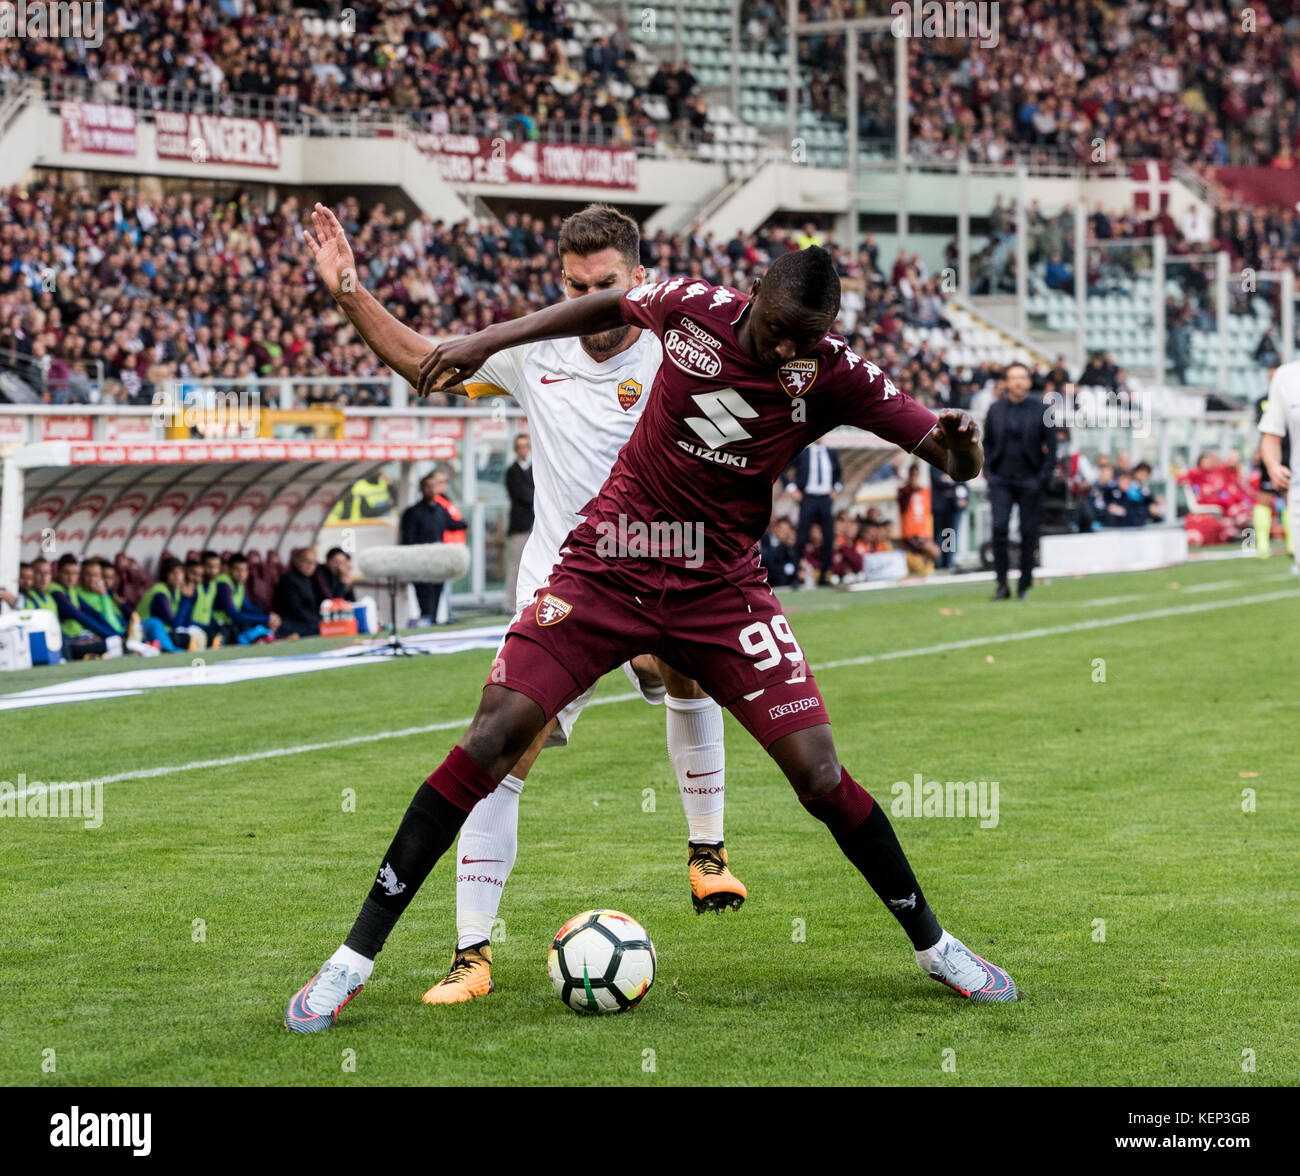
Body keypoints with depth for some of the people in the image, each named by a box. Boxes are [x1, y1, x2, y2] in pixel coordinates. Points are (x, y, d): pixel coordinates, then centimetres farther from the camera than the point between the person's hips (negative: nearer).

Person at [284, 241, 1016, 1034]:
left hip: (721, 589, 0)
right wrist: (489, 341, 12)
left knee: (818, 772, -9)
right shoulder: (695, 308, -10)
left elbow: (954, 459, -12)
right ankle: (356, 956, -6)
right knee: (494, 735, -14)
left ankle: (933, 944, 16)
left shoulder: (838, 379, -12)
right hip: (606, 570, 0)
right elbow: (611, 306, 12)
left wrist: (958, 448, -37)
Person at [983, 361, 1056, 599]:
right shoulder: (995, 409, 8)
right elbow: (986, 442, 15)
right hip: (1001, 479, 1)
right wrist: (987, 470, 2)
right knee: (999, 528, -12)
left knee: (1028, 533, 1)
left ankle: (1024, 585, 10)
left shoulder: (1040, 409, 2)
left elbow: (1051, 446, 3)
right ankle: (1002, 584, -6)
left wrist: (1044, 477, -6)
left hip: (1029, 480, -1)